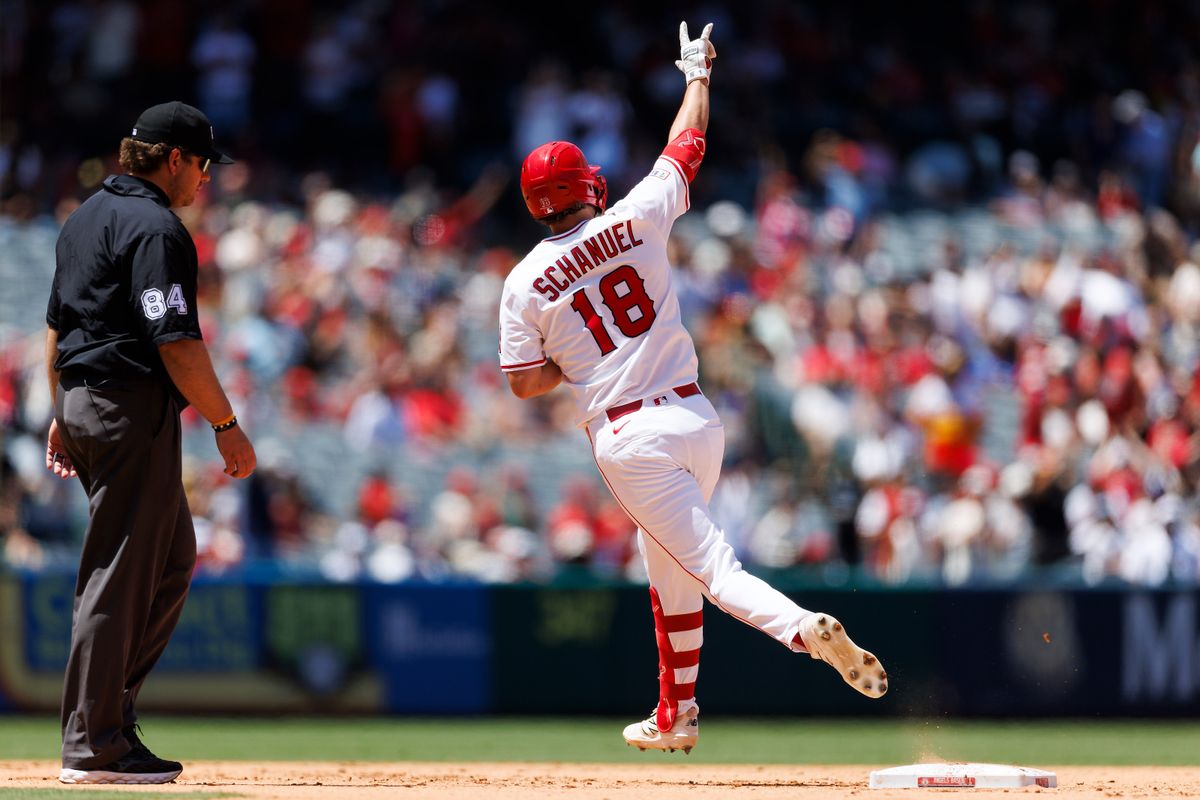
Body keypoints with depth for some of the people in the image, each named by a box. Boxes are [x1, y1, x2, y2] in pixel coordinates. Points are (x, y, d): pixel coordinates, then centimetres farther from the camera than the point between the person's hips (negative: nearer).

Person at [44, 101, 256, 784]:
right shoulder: (156, 228, -13)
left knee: (172, 558, 16)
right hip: (133, 406, -10)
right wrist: (227, 425, -15)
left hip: (84, 402, 10)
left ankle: (109, 704, 13)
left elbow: (56, 327, 23)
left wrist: (63, 415, 28)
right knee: (121, 573, -8)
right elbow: (176, 342, -19)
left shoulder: (85, 218, 18)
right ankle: (94, 746, -7)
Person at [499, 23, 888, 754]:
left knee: (712, 566, -10)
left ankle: (803, 629, -38)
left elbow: (524, 383, 1)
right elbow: (688, 143, 16)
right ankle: (675, 719, 30)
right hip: (693, 416, 4)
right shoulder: (635, 219, 2)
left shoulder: (524, 284, -2)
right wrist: (697, 73, 31)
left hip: (626, 440, -4)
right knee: (666, 567, 23)